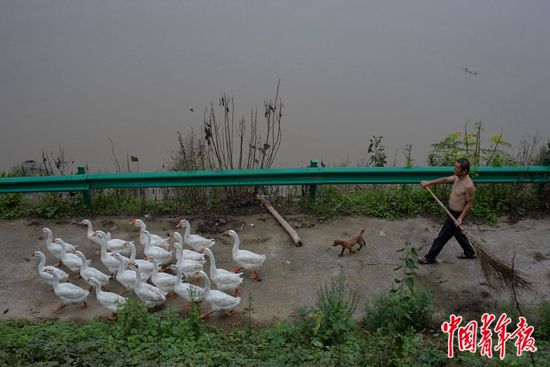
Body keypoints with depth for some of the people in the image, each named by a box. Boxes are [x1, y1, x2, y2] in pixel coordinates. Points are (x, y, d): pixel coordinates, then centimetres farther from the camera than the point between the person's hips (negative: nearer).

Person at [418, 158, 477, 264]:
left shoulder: (468, 186, -30)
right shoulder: (457, 177, -6)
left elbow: (469, 203, -21)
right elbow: (445, 179, 10)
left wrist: (460, 218, -23)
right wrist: (429, 182, 10)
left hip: (456, 215, -9)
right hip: (451, 211, 9)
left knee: (442, 236, 5)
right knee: (457, 233, 27)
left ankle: (430, 257, 20)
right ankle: (470, 253, 46)